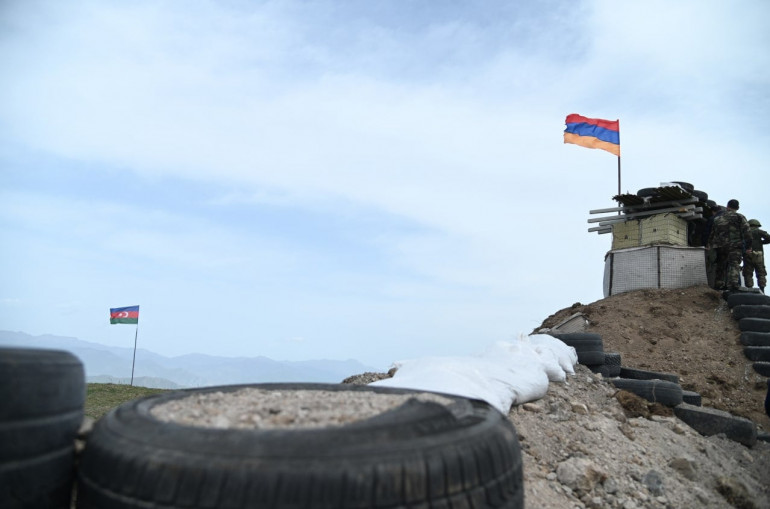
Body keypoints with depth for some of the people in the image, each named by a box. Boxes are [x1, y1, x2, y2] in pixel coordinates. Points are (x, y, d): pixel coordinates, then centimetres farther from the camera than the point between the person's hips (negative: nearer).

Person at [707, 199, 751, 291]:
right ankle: (733, 284, -28)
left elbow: (712, 233, 20)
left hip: (720, 246, 4)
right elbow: (746, 232, -4)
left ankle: (719, 284, 13)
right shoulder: (740, 217, 3)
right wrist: (748, 246, -3)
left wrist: (710, 244, 29)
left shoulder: (717, 219, 15)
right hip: (735, 245, -4)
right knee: (734, 265, -12)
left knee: (721, 265, 12)